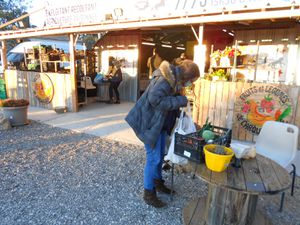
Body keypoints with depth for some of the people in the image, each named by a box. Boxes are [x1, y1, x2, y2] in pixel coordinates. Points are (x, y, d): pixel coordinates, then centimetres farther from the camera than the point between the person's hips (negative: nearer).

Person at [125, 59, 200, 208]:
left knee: (160, 155, 19)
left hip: (160, 122, 10)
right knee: (153, 158, -3)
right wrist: (180, 101, -27)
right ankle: (149, 194, 14)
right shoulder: (166, 79, -23)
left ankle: (158, 183, 39)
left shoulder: (175, 79, 8)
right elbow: (155, 99, -34)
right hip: (150, 122, -10)